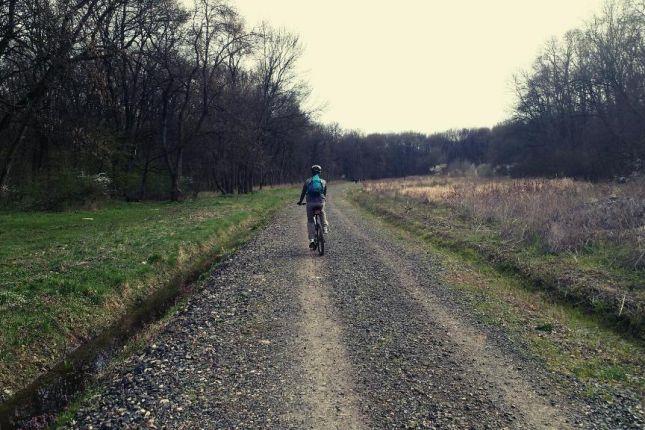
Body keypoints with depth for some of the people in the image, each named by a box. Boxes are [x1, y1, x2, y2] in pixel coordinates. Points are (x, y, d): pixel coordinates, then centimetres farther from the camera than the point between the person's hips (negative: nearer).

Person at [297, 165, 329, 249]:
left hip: (310, 203, -1)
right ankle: (325, 228, 19)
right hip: (320, 202, 1)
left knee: (310, 221, 9)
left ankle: (312, 240, -1)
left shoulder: (307, 181, 7)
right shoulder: (323, 181, 10)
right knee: (323, 214, 34)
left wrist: (300, 201, 28)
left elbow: (303, 193, 13)